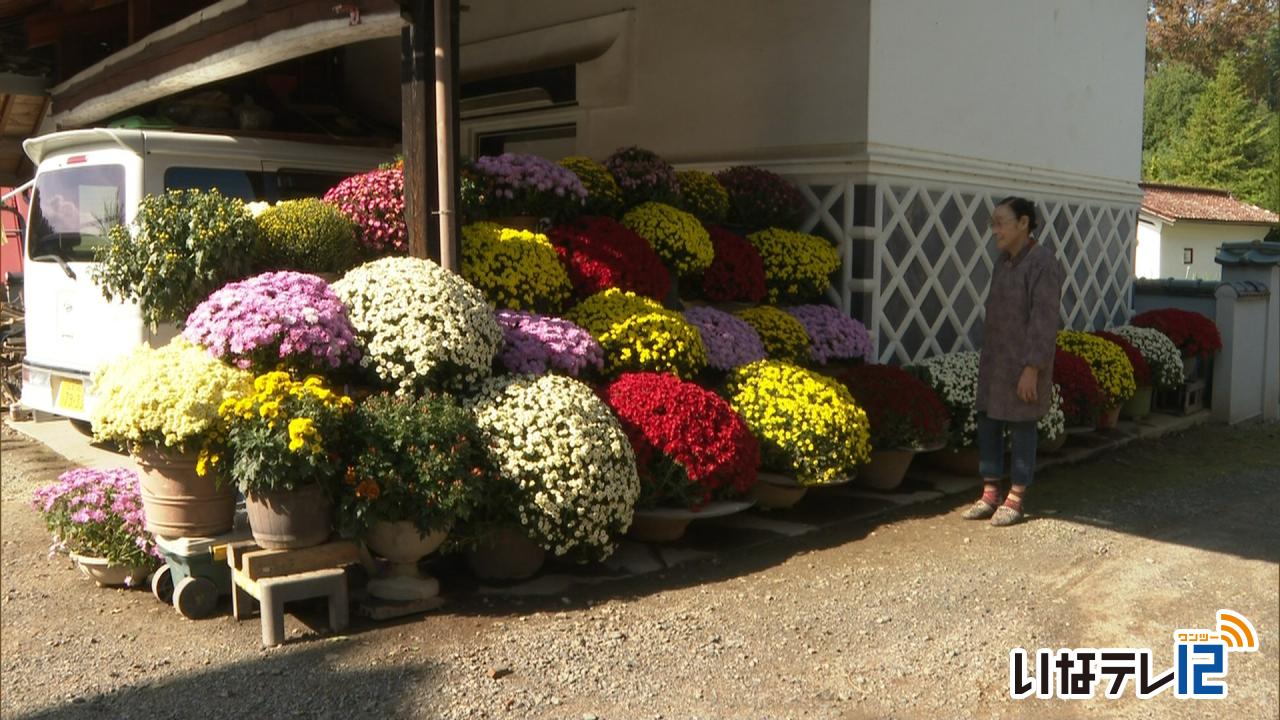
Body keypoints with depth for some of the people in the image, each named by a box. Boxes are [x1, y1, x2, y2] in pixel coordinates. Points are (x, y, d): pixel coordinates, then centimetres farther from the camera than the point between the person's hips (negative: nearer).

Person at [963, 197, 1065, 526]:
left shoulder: (1042, 263, -15)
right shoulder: (1003, 261, 11)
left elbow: (1044, 320, -19)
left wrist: (1032, 369, -21)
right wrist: (987, 359, 15)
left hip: (1023, 364, -8)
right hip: (994, 361, 8)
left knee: (1021, 428, 3)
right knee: (987, 425, 10)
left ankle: (1015, 501, 13)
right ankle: (990, 496, 21)